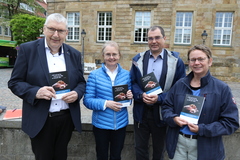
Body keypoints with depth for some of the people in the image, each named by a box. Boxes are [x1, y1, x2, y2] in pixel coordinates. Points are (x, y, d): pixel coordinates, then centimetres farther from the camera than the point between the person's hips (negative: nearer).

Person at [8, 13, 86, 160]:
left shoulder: (74, 54, 3)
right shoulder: (27, 49, -5)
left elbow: (81, 82, 9)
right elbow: (14, 82, -4)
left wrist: (76, 93, -14)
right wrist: (35, 92, -23)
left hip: (67, 119, 3)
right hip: (39, 120, -2)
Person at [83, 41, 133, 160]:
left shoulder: (126, 74, 1)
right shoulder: (94, 75, -7)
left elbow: (129, 95, 9)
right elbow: (87, 100, -9)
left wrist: (130, 96, -13)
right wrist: (105, 103, -23)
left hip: (121, 123, 2)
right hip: (101, 123, -2)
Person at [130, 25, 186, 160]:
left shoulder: (176, 61, -6)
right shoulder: (138, 59, 2)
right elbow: (132, 82, 2)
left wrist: (159, 98, -20)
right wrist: (141, 95, -18)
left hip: (162, 112, -2)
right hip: (141, 111, 2)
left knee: (159, 149, 20)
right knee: (140, 148, 17)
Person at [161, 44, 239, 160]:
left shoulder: (222, 89, -7)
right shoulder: (179, 85, 1)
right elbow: (166, 107, 7)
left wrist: (202, 129, -18)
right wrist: (173, 118, -14)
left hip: (205, 147, -2)